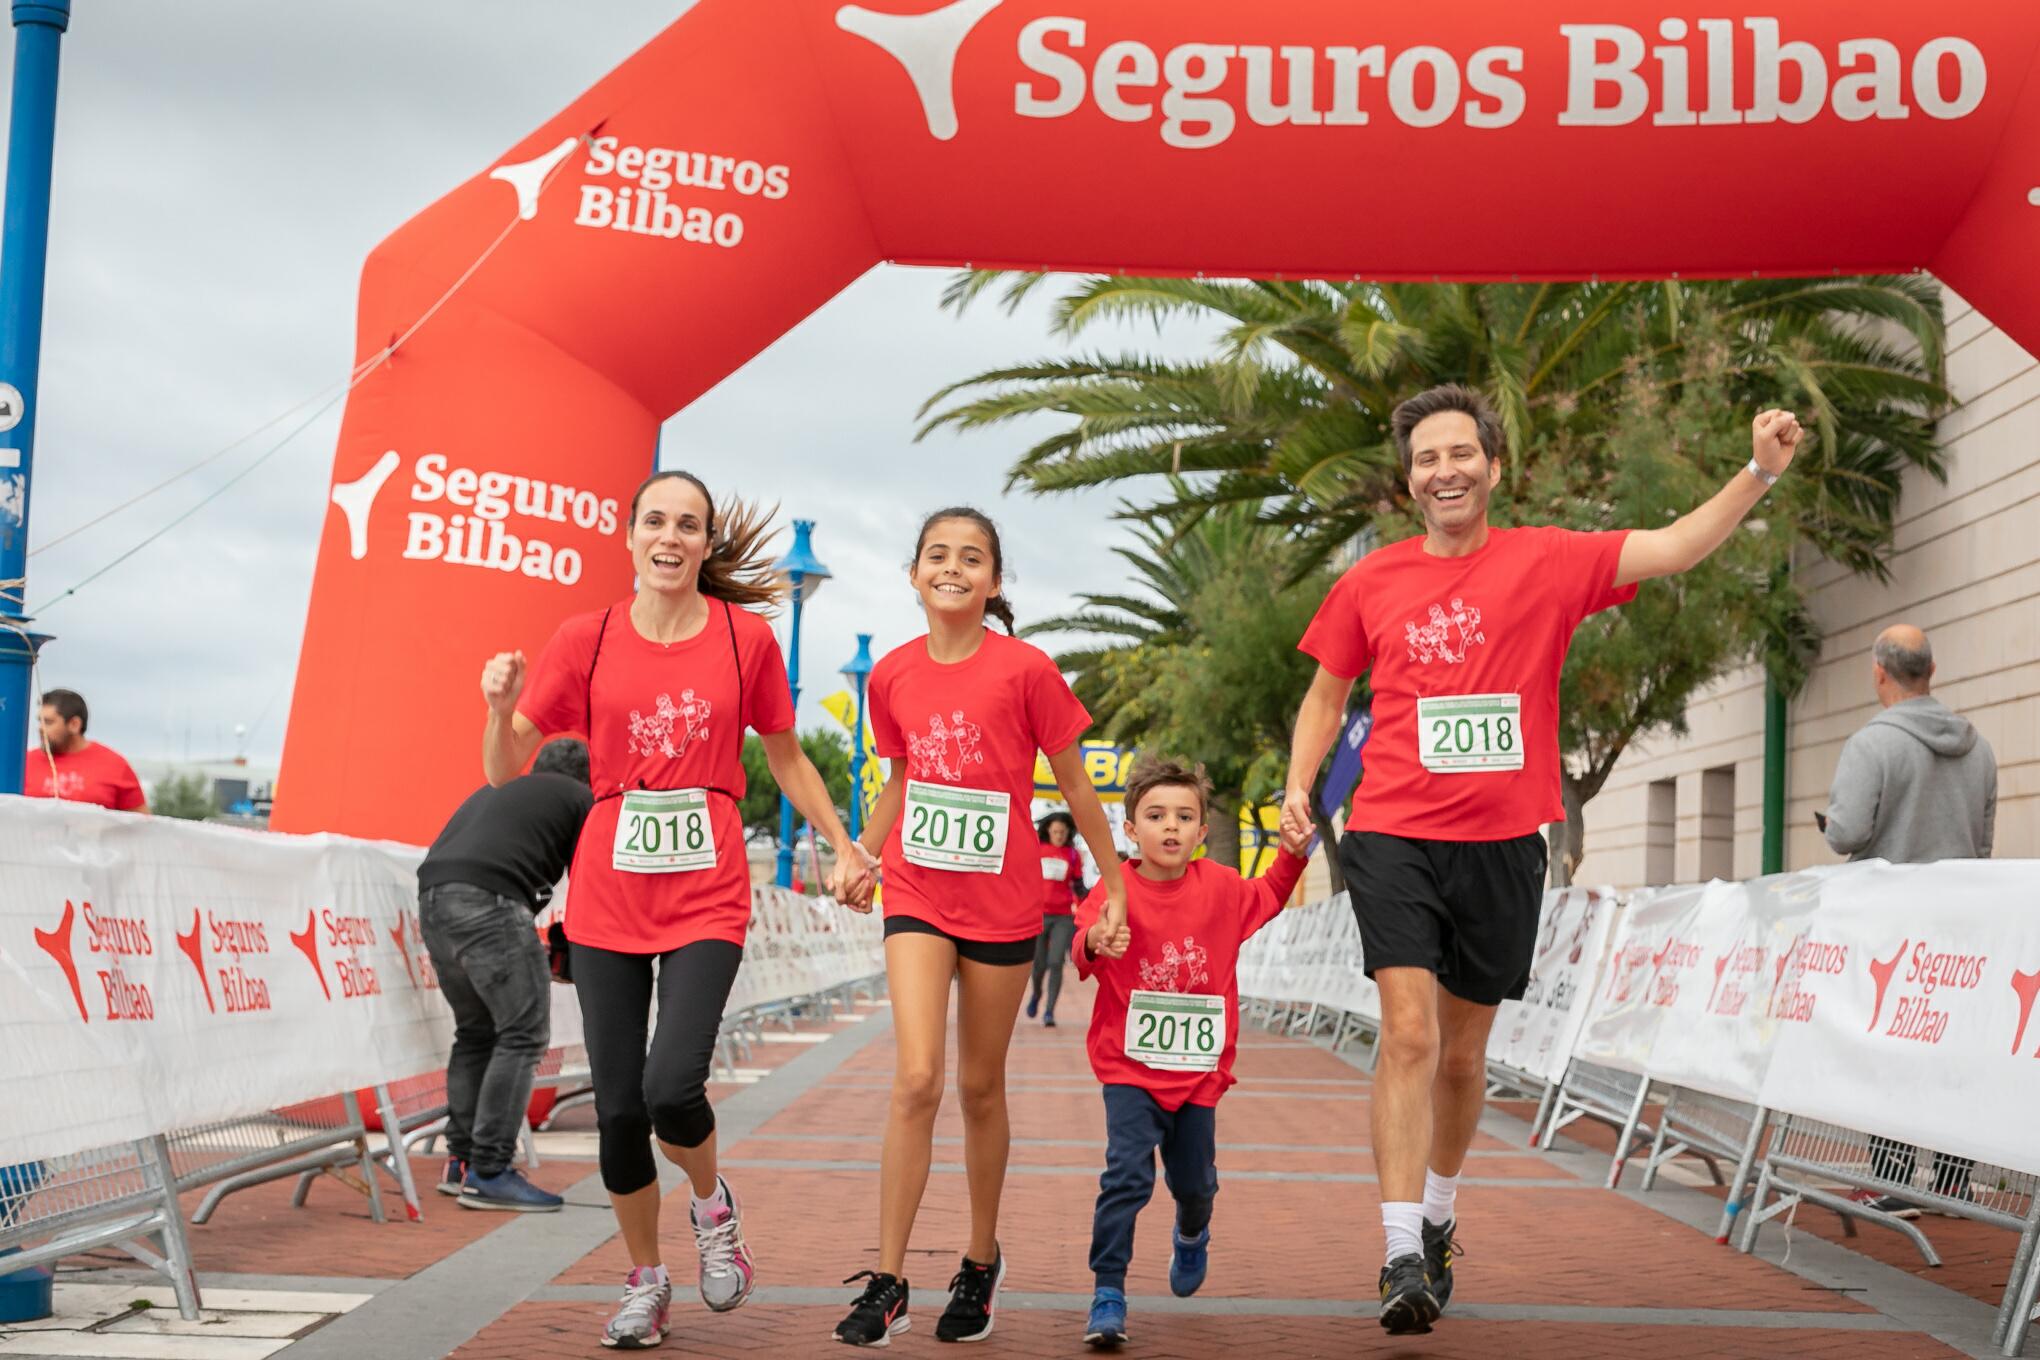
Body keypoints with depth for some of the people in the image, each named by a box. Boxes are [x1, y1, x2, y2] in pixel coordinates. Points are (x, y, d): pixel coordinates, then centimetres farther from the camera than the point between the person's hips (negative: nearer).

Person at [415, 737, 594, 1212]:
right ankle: (488, 1172, -5)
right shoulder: (581, 799, 14)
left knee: (476, 1031, 19)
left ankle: (460, 1161, 22)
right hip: (486, 902, -8)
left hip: (432, 898, 8)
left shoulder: (495, 788, 34)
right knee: (524, 1033, -2)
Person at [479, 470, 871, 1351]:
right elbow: (504, 769, 2)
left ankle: (714, 1206, 17)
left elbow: (787, 758, 14)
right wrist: (503, 706, -17)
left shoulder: (746, 637, 1)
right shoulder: (586, 640, 1)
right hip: (606, 899, 2)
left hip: (708, 898, -1)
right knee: (617, 1107, 3)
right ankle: (646, 1282, 26)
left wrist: (843, 849, 11)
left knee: (672, 1087, -18)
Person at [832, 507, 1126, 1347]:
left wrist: (1113, 883, 2)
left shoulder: (1024, 670, -10)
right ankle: (886, 1283, -4)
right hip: (916, 896, 2)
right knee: (916, 1079, -11)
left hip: (1002, 904, -2)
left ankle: (982, 1263, 28)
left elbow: (1074, 785, -2)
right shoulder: (892, 675, 1)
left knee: (980, 1086, 9)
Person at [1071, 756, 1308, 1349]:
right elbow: (1084, 956, -24)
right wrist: (1096, 943, -47)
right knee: (1127, 1174, -16)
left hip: (1199, 1068, 3)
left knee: (1195, 1181, 18)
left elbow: (1267, 897, 21)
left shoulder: (1220, 887, 0)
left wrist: (1291, 854, 5)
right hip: (1131, 1064, -3)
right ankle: (1108, 1294, -6)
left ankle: (1191, 1236, 52)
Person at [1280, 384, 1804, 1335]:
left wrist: (1759, 472, -19)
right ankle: (1402, 1258, -11)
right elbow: (1327, 693, 15)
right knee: (1409, 1033, -14)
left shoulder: (1547, 562, 1)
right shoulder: (1369, 582, 5)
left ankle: (1436, 1220, 34)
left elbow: (1674, 548, -8)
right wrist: (1298, 788, 2)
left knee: (1464, 1052, 12)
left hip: (1502, 844, 1)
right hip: (1393, 836, -1)